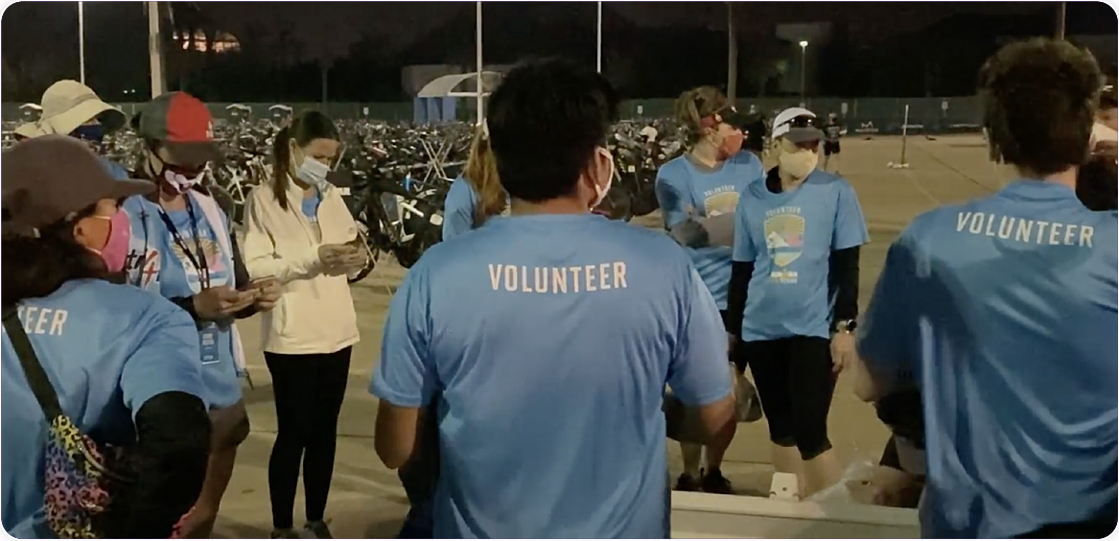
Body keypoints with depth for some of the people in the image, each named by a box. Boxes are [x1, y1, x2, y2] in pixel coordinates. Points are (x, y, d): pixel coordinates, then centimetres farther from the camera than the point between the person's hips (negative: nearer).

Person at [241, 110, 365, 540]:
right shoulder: (264, 199, -6)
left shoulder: (332, 198, 11)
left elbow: (348, 245, 16)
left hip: (335, 331, 5)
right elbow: (256, 267, -14)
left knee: (324, 430, 13)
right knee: (293, 433, 2)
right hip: (292, 336, -5)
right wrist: (312, 258, -24)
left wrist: (350, 259, -7)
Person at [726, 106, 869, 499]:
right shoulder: (752, 197, 5)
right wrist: (733, 329, 14)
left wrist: (844, 326, -8)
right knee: (781, 429, 13)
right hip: (762, 330, 4)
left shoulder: (836, 191, -4)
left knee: (810, 432, -9)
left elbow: (847, 266, -3)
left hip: (814, 328, -4)